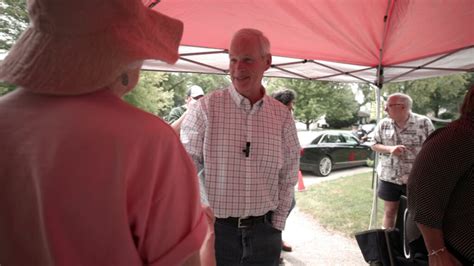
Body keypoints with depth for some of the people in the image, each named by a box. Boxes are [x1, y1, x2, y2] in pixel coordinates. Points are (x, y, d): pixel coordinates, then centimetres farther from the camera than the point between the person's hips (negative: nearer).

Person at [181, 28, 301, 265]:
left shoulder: (282, 115, -1)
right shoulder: (205, 108, -10)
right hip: (216, 228, -2)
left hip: (263, 230, 3)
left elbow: (288, 176, 5)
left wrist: (277, 224, 4)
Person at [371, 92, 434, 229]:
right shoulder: (383, 124, 0)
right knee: (389, 211, 12)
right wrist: (390, 149, -16)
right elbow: (374, 145, 5)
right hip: (389, 177, 2)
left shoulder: (424, 122, -8)